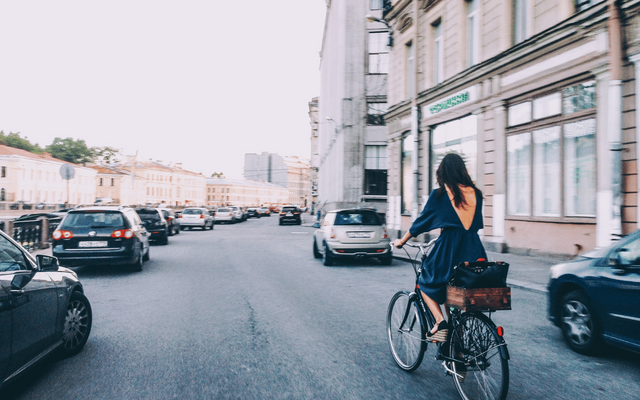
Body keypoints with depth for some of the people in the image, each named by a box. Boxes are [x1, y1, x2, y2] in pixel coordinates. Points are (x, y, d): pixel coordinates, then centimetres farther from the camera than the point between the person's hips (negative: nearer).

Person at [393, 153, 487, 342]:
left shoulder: (439, 195, -5)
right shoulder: (475, 193, 6)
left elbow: (421, 222, 2)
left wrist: (402, 241, 15)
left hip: (448, 249, -4)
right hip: (473, 250, 5)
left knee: (426, 284, 19)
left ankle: (440, 322, -2)